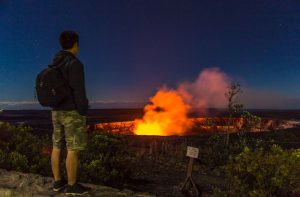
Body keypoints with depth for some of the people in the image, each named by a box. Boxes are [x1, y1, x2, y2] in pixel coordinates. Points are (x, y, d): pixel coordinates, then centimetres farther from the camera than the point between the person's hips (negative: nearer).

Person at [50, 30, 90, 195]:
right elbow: (78, 91, -20)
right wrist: (84, 114, -15)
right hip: (72, 112, -9)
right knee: (73, 149, -2)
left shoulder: (54, 65, 12)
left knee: (57, 147, 11)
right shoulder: (74, 64, -15)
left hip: (57, 112, 9)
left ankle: (58, 181, 21)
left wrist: (56, 111, 21)